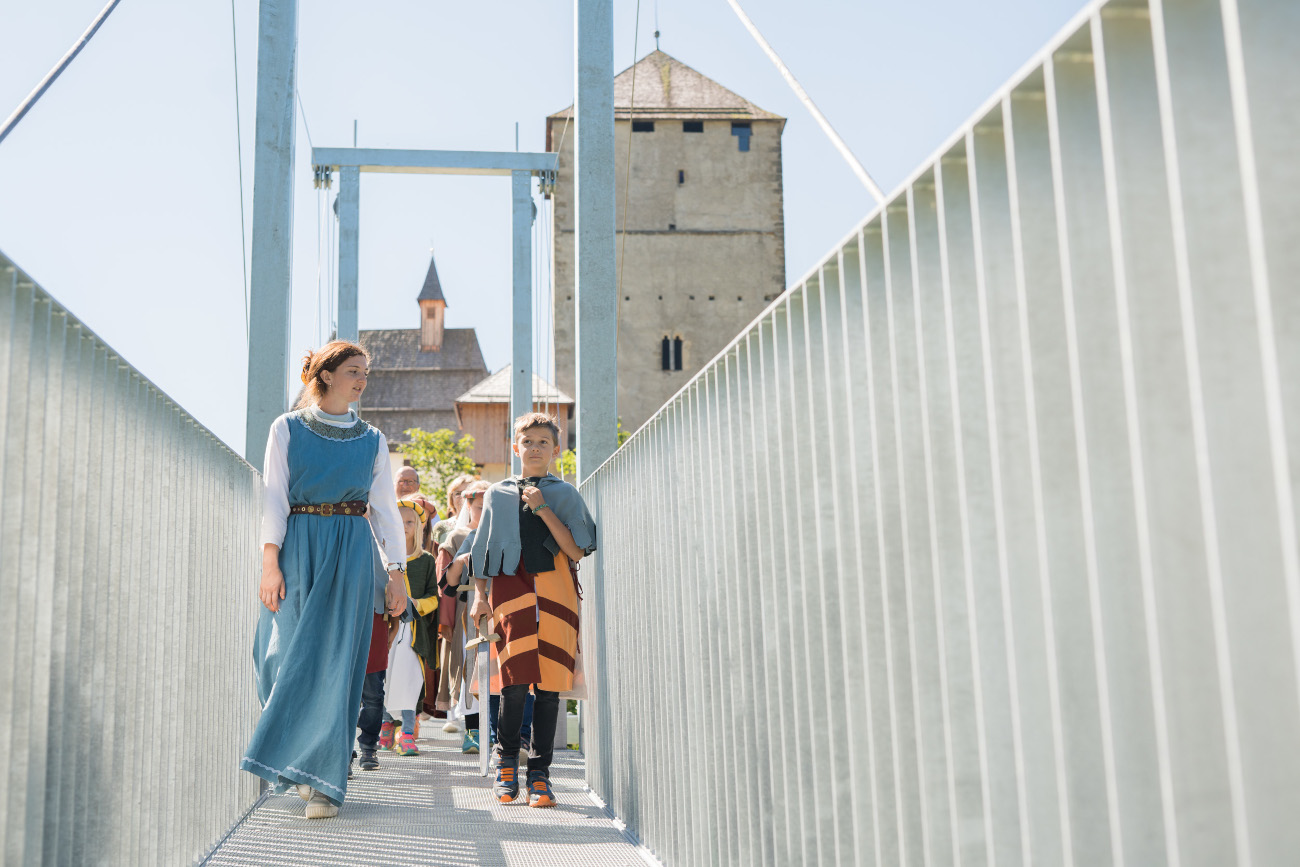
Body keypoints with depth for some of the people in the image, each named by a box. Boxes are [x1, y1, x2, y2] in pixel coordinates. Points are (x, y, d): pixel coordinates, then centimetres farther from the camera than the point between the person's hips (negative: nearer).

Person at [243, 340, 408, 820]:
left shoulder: (372, 439, 12)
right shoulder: (287, 429, 6)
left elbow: (385, 507, 11)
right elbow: (274, 498, 0)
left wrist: (396, 571, 5)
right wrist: (270, 563, -10)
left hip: (351, 554, 1)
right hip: (298, 548, -1)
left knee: (337, 659, -7)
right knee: (290, 651, -6)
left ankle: (324, 779, -4)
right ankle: (301, 760, 18)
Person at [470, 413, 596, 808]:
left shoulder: (565, 495, 11)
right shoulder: (498, 494, 17)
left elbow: (577, 550, -2)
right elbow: (483, 551, 20)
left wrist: (543, 509, -7)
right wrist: (480, 597, 11)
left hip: (556, 594, 0)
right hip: (511, 590, 0)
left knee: (549, 686, -3)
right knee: (516, 680, -11)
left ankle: (539, 774, 8)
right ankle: (506, 763, 10)